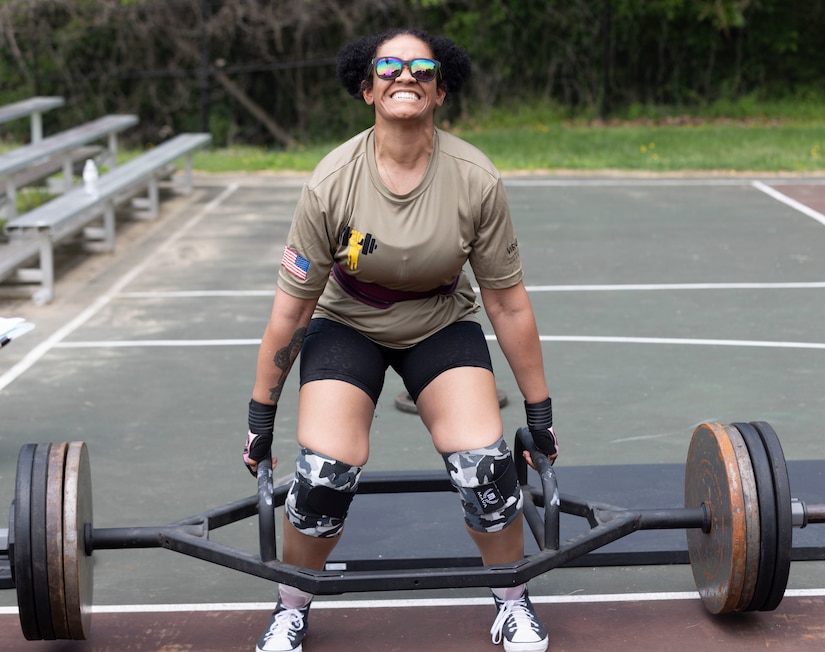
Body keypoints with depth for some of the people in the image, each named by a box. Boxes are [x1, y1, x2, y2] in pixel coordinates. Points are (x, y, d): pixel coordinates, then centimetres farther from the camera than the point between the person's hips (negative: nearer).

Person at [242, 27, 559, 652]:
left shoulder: (476, 179, -23)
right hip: (348, 325, -1)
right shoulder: (333, 181, -25)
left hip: (442, 324, 1)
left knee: (486, 464, -17)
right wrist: (261, 416, -9)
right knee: (325, 472, -19)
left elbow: (508, 303, -12)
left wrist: (540, 410, -6)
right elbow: (291, 307, -15)